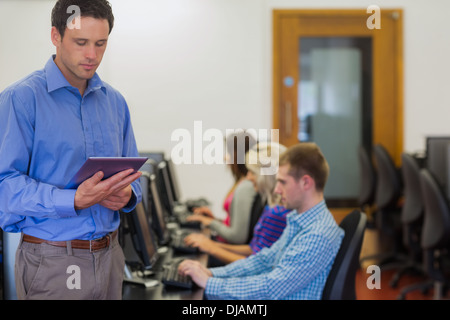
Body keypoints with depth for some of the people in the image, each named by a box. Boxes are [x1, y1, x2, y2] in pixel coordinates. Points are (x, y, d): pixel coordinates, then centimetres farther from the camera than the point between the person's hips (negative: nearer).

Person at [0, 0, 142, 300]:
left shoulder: (115, 101, 10)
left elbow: (131, 174, 15)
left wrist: (127, 195, -8)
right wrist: (75, 200, -28)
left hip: (109, 256, 6)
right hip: (52, 263, -6)